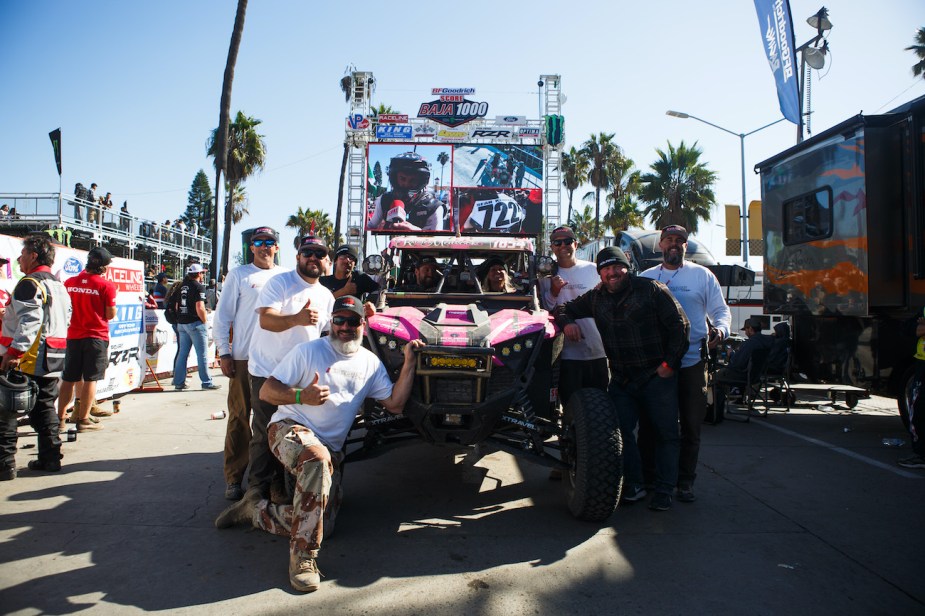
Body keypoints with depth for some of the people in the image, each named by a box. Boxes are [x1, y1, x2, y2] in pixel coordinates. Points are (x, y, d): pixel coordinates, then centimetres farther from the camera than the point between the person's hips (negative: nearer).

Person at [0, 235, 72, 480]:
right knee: (44, 407, 14)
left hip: (28, 360, -9)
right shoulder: (59, 285, 17)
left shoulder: (30, 283, -12)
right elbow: (65, 318, 21)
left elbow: (29, 322, -23)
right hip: (52, 360, 9)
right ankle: (50, 458, 17)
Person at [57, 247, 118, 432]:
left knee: (69, 378, 12)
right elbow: (110, 315, -8)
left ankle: (60, 417, 17)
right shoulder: (107, 286, -11)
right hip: (96, 337, -5)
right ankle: (83, 419, 2)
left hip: (73, 336, 5)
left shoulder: (70, 282, 3)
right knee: (90, 379, 1)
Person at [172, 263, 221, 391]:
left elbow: (177, 306, 18)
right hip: (195, 323, -8)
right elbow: (199, 308, -20)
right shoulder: (199, 287, -12)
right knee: (202, 354, -2)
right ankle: (207, 382, 1)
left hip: (181, 323, 8)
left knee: (182, 353, 10)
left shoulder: (182, 287, 13)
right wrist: (205, 322, -10)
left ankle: (179, 382, 12)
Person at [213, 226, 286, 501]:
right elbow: (222, 315, 3)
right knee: (239, 418, 1)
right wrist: (223, 353, -4)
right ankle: (233, 478, 10)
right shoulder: (239, 275, 5)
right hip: (244, 357, -2)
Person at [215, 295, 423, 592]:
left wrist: (409, 363, -4)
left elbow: (395, 403, 4)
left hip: (331, 449, 5)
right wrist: (302, 396, -24)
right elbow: (266, 391, -5)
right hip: (290, 428, -5)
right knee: (317, 458, -41)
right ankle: (303, 557, -34)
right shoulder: (309, 351, -2)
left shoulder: (371, 363, 10)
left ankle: (255, 509, 12)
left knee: (323, 525, -10)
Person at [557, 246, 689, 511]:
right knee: (620, 431, -2)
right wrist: (567, 322, -6)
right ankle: (633, 485, 12)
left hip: (657, 376, -3)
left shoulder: (651, 289, -5)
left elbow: (680, 325, -5)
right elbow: (565, 309, 18)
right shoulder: (595, 298, 8)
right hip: (621, 379, 4)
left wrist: (670, 363, -9)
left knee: (666, 434, 3)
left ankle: (664, 490, 14)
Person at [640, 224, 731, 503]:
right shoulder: (645, 277, 12)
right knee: (649, 424, 5)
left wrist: (720, 329, -14)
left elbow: (721, 311, 7)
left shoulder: (702, 275, 7)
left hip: (692, 362, -1)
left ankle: (685, 481, 19)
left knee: (691, 426, 5)